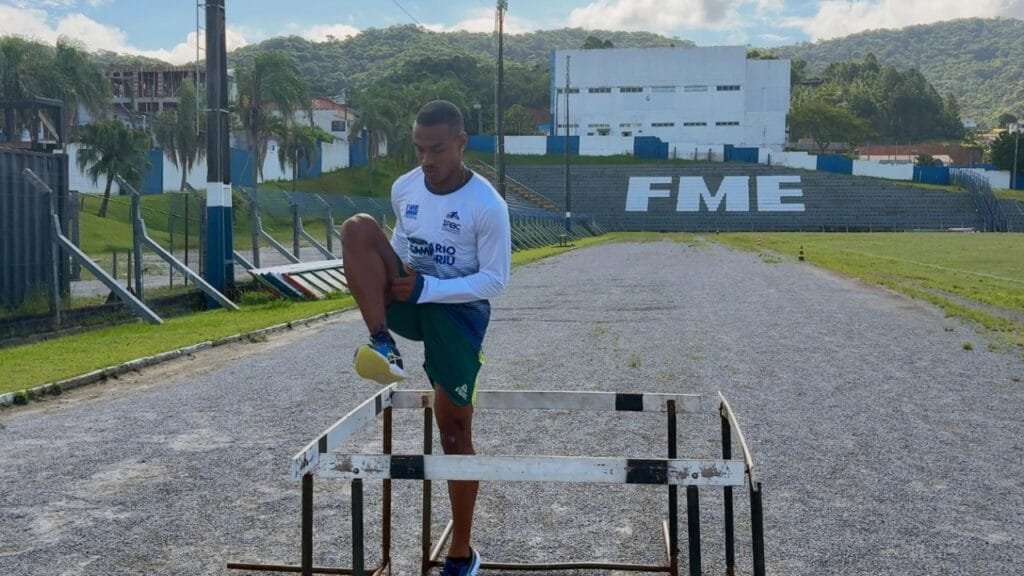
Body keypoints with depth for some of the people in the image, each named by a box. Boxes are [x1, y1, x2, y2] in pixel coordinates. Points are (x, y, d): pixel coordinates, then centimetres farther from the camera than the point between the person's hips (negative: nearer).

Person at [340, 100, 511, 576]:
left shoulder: (487, 205, -18)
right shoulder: (403, 188, -1)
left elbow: (495, 280, -15)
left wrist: (428, 288, -24)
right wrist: (383, 277, -3)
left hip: (459, 313, -4)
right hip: (407, 300, 5)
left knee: (454, 432, -1)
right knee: (357, 226, -21)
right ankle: (383, 346, -23)